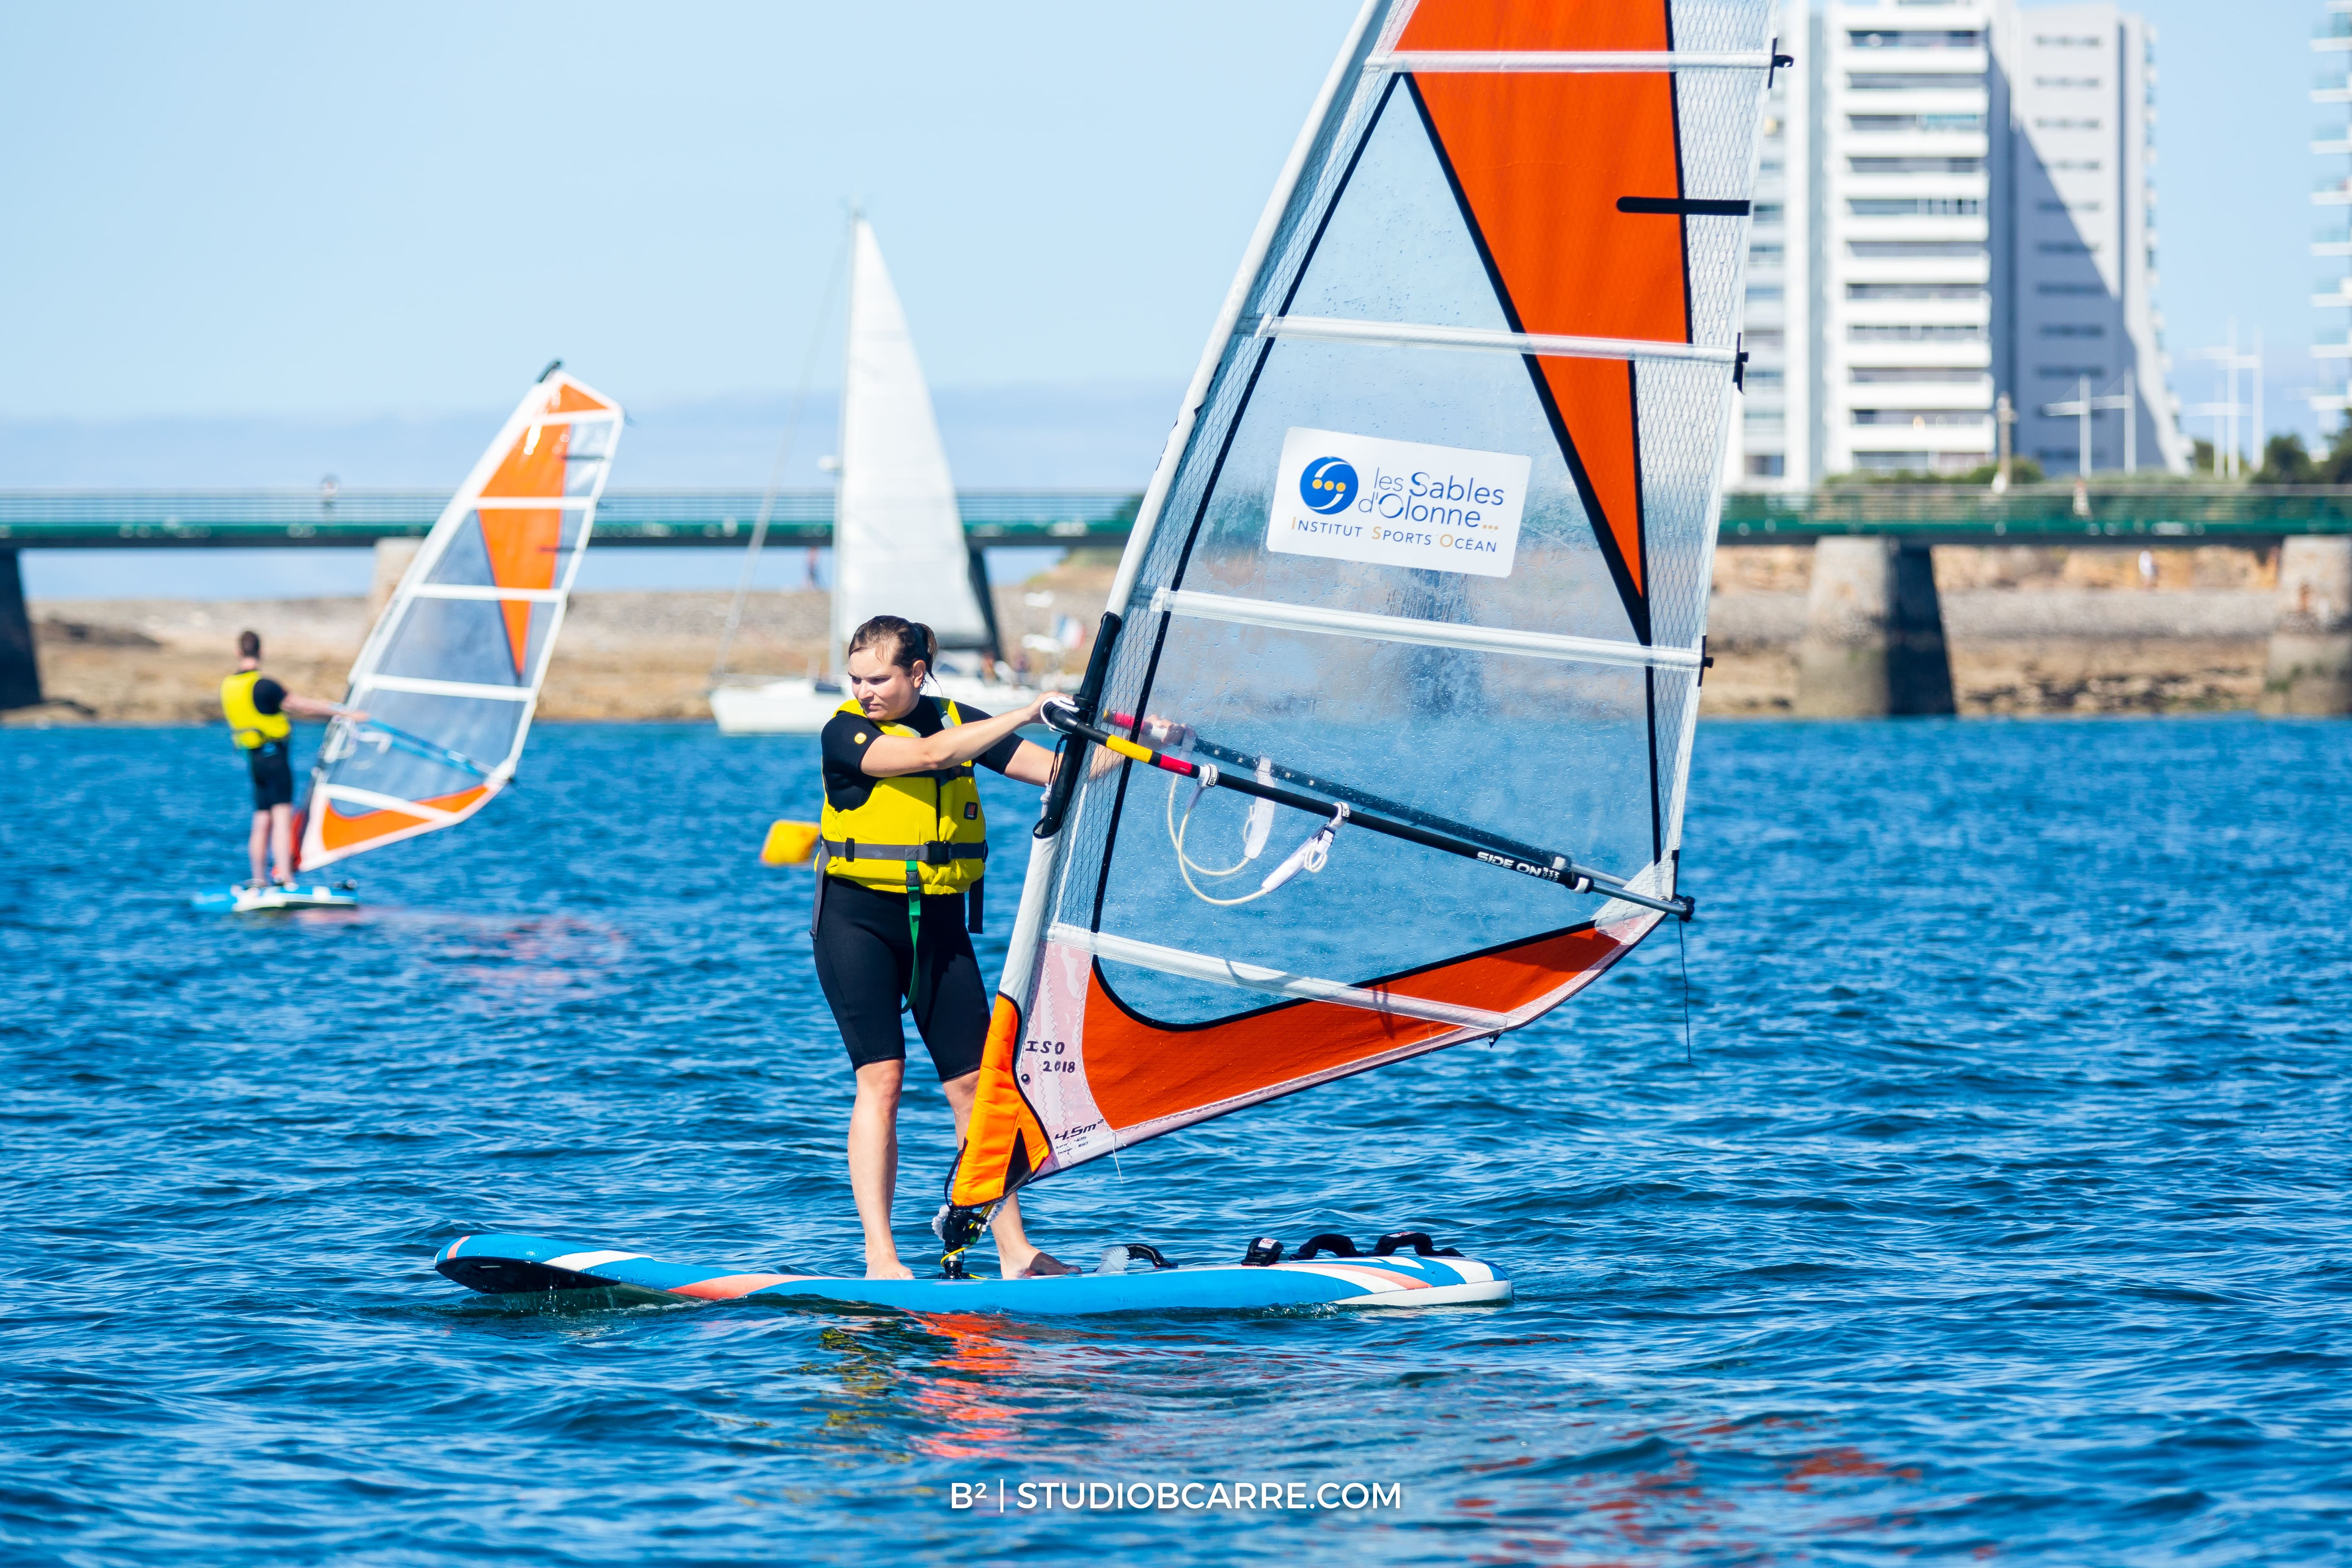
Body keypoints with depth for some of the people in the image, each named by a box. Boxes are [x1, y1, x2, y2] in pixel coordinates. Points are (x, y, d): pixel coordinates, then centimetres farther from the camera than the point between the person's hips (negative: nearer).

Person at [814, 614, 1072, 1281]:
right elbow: (927, 756, -26)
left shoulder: (958, 722, 5)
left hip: (939, 921, 4)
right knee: (880, 1076, -14)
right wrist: (1028, 714, -28)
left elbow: (1059, 771, 4)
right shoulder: (845, 734, -9)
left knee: (974, 1082, 1)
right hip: (859, 919, -4)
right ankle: (879, 1256, -16)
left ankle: (1015, 1252, 2)